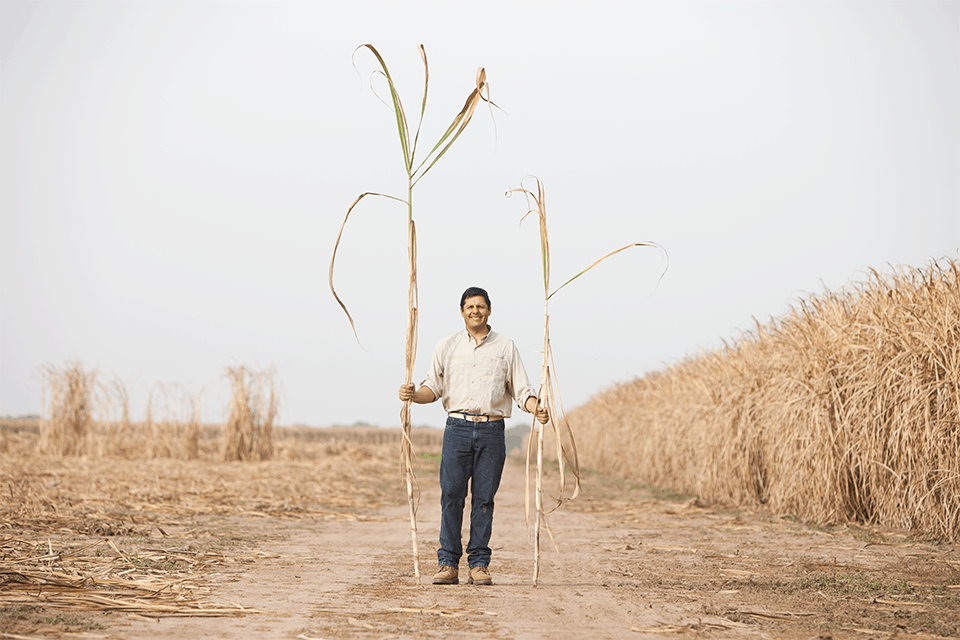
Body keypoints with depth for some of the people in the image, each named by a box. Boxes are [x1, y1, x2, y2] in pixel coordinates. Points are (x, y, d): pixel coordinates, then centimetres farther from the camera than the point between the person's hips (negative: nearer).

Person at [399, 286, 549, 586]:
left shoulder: (506, 347, 11)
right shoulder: (447, 346, 12)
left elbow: (521, 390, 8)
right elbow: (434, 388, 11)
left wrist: (537, 408, -11)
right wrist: (413, 394, -9)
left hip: (492, 430, 0)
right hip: (457, 427, 0)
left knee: (484, 498, 0)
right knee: (451, 495, -5)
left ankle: (479, 564, 6)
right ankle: (448, 564, 0)